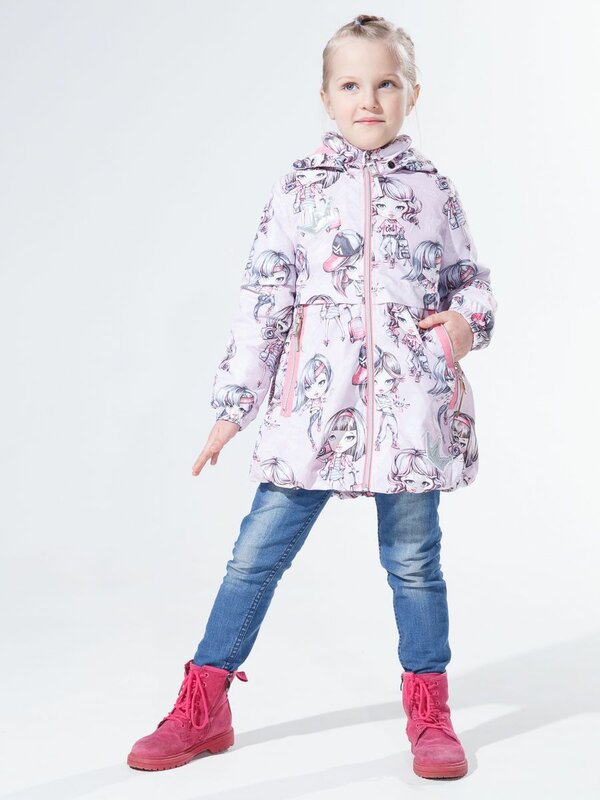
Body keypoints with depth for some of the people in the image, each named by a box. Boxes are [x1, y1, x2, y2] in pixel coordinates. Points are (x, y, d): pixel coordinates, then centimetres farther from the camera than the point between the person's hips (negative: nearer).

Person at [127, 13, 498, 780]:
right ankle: (202, 708, 18)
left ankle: (428, 710, 28)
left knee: (414, 561, 10)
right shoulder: (299, 186, 4)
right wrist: (233, 402, 2)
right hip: (313, 404, 0)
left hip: (413, 405, 1)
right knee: (257, 553, 4)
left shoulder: (432, 188, 8)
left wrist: (468, 321, -6)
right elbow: (261, 299, 3)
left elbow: (470, 279, 17)